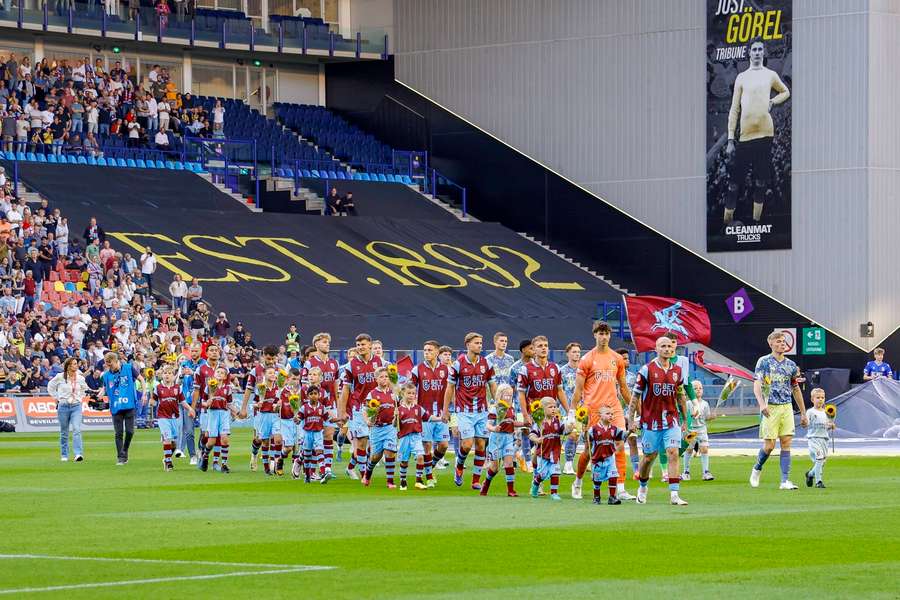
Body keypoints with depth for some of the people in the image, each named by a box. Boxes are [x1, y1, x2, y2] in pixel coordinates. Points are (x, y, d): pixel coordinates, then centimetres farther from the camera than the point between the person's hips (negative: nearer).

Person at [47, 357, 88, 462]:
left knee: (77, 429, -15)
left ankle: (78, 454, -22)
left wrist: (80, 398, 11)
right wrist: (56, 398, 3)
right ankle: (64, 455, 18)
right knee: (64, 432, 7)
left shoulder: (80, 378, 3)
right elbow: (50, 387, 8)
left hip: (76, 406, 1)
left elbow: (84, 389, 23)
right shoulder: (60, 377, -5)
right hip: (63, 406, -1)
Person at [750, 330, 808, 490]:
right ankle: (757, 469, 23)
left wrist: (803, 413, 19)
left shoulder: (791, 365, 12)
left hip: (787, 408, 4)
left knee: (786, 443, -4)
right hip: (771, 408, -4)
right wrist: (761, 403, -28)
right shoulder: (764, 362, -1)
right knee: (769, 445, -5)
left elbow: (796, 389, 20)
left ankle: (785, 481, -5)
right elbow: (757, 385, -11)